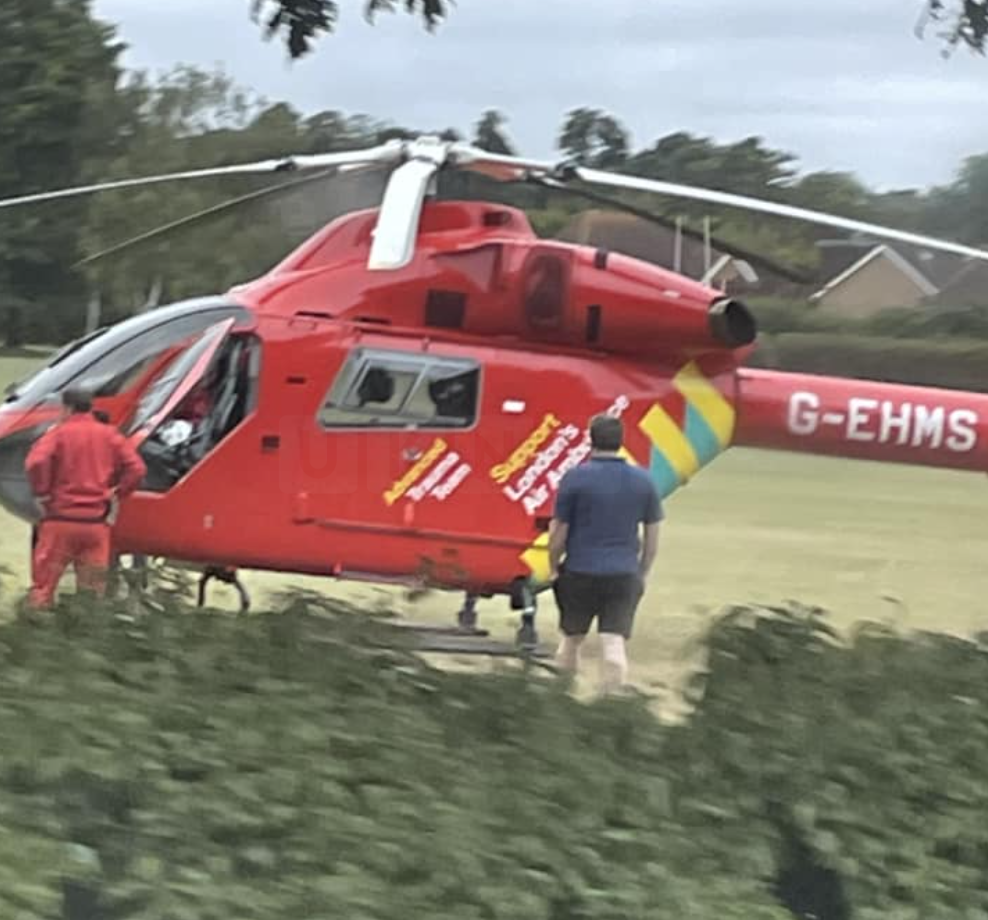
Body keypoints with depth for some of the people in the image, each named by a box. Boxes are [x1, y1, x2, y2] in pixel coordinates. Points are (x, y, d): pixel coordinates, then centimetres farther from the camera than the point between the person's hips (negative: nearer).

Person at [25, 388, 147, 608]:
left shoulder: (59, 433, -4)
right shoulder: (109, 435, 7)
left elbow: (36, 463, -21)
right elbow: (137, 468, 1)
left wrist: (41, 494, -9)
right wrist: (117, 493, 8)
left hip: (61, 519, -3)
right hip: (97, 522, 3)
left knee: (43, 585, 2)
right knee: (93, 589, 10)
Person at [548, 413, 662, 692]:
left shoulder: (575, 478, -8)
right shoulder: (643, 481, 2)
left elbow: (559, 534, -5)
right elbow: (652, 538, 7)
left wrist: (553, 568, 10)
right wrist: (642, 575, 19)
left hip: (580, 573, -1)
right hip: (624, 575, 1)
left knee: (571, 640, 16)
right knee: (615, 645, -2)